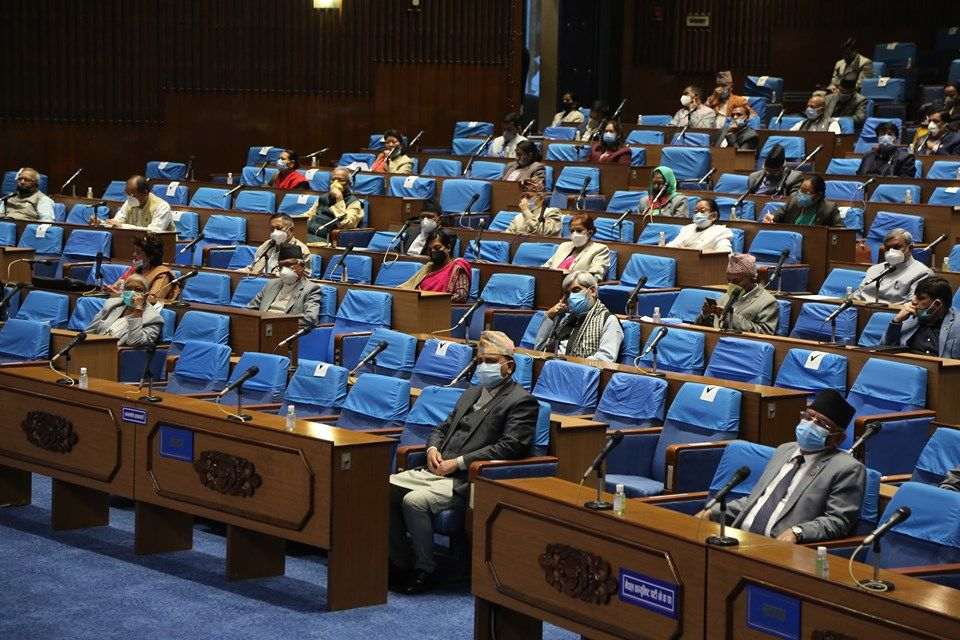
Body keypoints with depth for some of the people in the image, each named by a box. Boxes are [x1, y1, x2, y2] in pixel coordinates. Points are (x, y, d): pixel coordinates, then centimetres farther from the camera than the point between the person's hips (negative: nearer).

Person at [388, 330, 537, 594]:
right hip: (438, 470, 8)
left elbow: (510, 447, -15)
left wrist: (458, 462, -16)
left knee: (414, 500, -29)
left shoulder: (522, 402, -4)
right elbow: (442, 428, 28)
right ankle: (401, 562, 1)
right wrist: (433, 448, 3)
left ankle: (425, 569, -12)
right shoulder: (471, 394, 24)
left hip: (469, 480, -8)